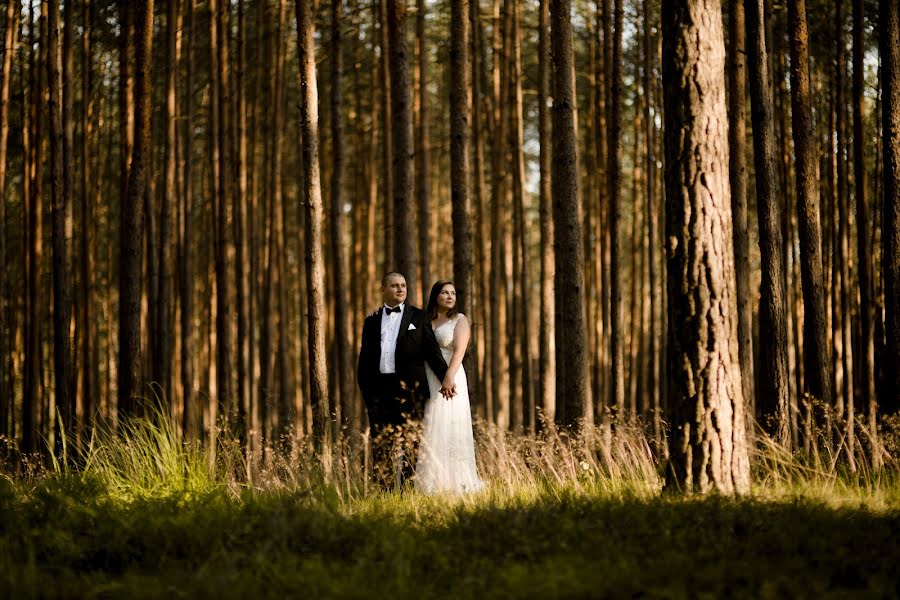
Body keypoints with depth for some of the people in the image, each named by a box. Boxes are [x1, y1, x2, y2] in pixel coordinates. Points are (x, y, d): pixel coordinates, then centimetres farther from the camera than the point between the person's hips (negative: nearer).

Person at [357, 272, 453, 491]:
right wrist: (366, 392, 7)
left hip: (409, 390, -3)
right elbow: (364, 361, 15)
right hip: (379, 391, 3)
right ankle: (383, 491, 4)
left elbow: (432, 350, 4)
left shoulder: (418, 317, 9)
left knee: (409, 446, -5)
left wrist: (447, 379, -4)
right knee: (380, 448, 2)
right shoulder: (372, 321, 15)